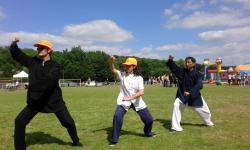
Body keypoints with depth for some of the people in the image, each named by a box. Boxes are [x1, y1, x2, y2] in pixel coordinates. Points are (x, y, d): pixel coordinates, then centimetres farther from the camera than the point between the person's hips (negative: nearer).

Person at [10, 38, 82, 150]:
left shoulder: (55, 66, -13)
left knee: (69, 123, 2)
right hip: (35, 101, 3)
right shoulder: (33, 61, 1)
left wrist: (31, 86, -32)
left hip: (54, 101, -3)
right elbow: (17, 55, 7)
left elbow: (48, 80, -30)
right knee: (19, 122, -6)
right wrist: (14, 44, -11)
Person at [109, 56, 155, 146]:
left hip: (137, 101, 1)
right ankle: (114, 140, -8)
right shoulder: (122, 75, -2)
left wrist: (130, 98, -28)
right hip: (124, 101, -1)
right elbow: (113, 69, -13)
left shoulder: (139, 78, -7)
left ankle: (148, 132, 41)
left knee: (149, 119, 7)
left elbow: (141, 92, -17)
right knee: (117, 117, -24)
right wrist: (111, 61, -32)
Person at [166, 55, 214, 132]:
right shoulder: (181, 71, -8)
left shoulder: (196, 74, -13)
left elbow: (199, 85, -23)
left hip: (194, 95, 0)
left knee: (204, 109, 15)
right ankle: (175, 127, -15)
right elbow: (173, 67, -12)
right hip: (182, 94, 0)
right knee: (176, 105, -26)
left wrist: (190, 92, -35)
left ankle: (208, 123, 51)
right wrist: (170, 60, -32)